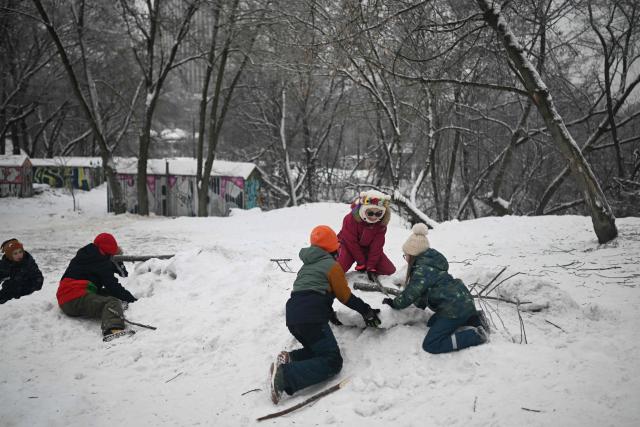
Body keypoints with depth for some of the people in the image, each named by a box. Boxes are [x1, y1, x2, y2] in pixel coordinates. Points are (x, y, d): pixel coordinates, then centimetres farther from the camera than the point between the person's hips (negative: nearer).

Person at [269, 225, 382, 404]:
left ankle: (289, 358, -7)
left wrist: (331, 314, 37)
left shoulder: (307, 265, 26)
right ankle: (285, 375, -27)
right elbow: (346, 297, 7)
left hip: (292, 316, 8)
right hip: (311, 317, -8)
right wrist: (366, 311, 18)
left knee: (319, 352, 19)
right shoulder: (332, 265, 3)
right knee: (332, 362, -9)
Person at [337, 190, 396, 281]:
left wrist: (370, 267, -19)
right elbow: (351, 243, -22)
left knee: (390, 270, -7)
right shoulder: (351, 219, -28)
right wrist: (361, 263, -18)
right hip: (349, 246, -4)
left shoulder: (381, 223, -17)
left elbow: (376, 246, -15)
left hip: (368, 248, 4)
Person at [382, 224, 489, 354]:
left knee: (430, 345, -10)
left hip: (455, 308, -10)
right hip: (462, 302, 10)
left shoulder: (422, 270, -16)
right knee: (432, 323, 26)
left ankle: (477, 334, -12)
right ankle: (472, 318, 13)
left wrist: (394, 303, 4)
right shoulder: (428, 262, 14)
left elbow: (409, 295, -12)